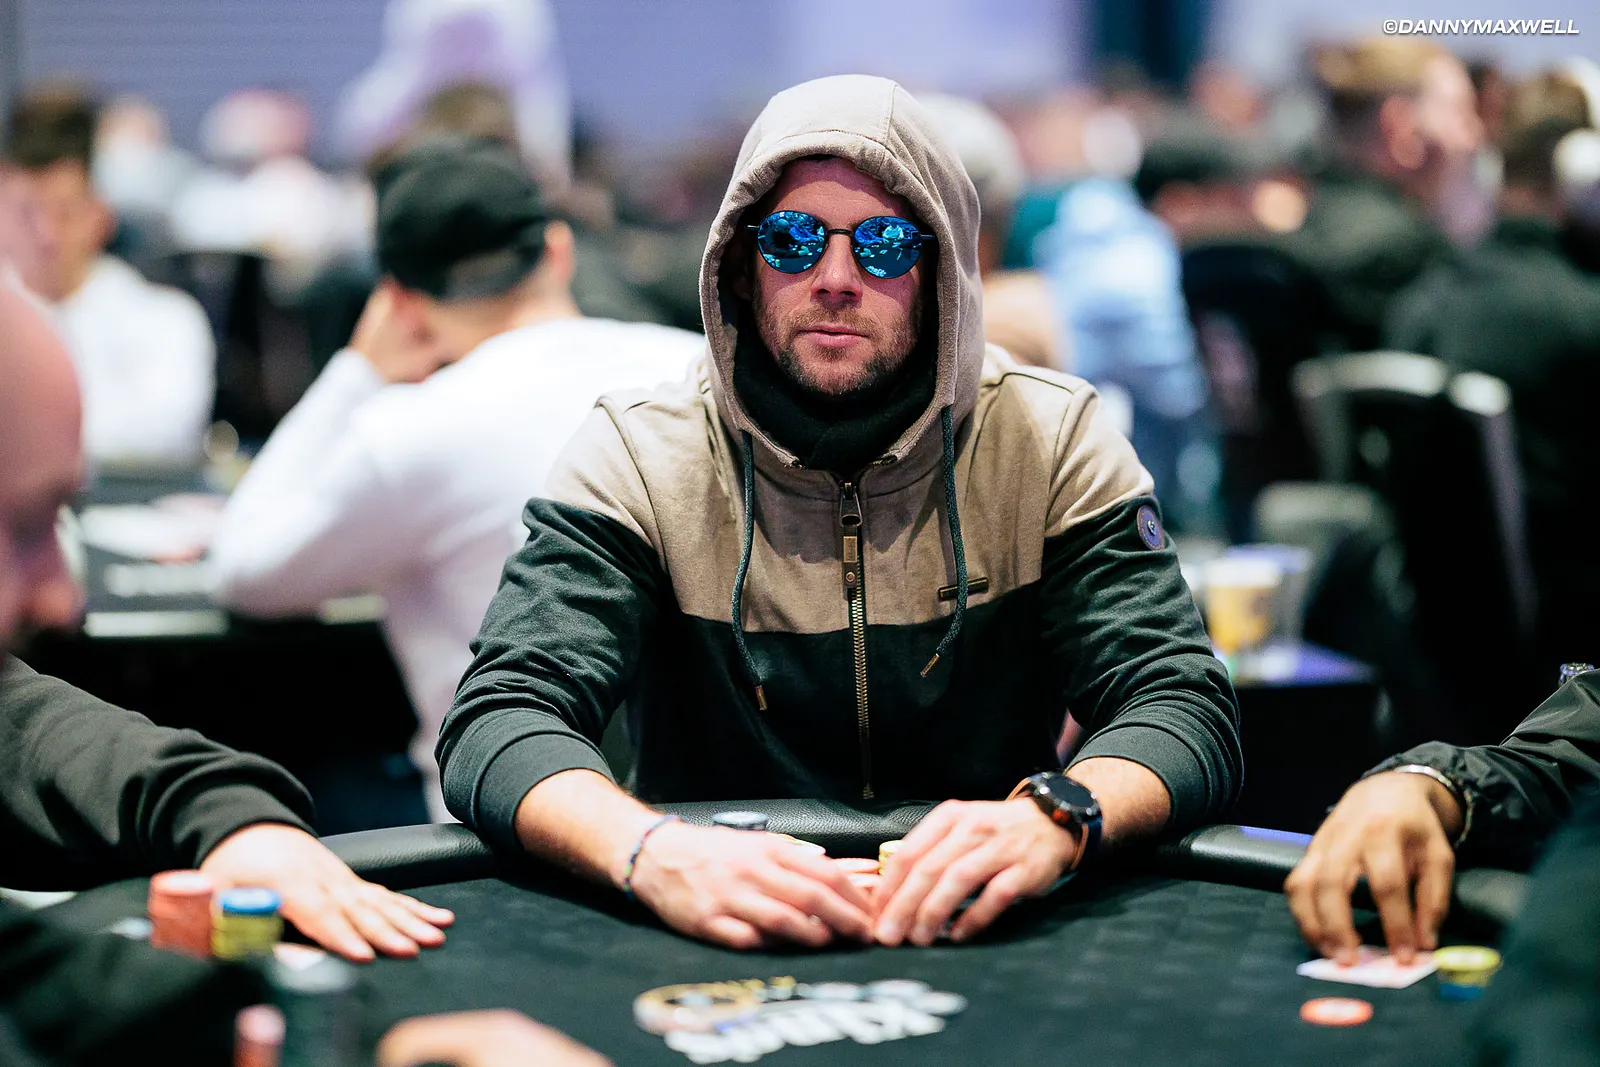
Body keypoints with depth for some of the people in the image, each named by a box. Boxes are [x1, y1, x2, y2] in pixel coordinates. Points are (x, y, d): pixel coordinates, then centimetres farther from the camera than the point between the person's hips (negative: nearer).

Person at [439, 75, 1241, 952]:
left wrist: (1056, 817, -32)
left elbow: (1186, 708, -9)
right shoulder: (639, 455, -3)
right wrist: (651, 851, -37)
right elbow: (499, 721, -15)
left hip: (981, 937, 2)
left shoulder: (1051, 441, 0)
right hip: (723, 943, -1)